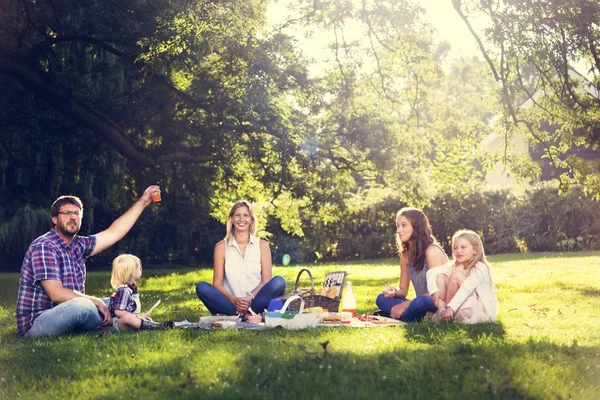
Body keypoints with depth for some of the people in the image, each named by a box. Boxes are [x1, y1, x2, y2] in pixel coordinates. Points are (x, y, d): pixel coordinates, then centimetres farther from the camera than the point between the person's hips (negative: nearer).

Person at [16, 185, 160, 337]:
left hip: (63, 316, 10)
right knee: (83, 307, -32)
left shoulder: (77, 245, 8)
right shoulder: (44, 247, -17)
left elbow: (113, 233, 13)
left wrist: (142, 202, 12)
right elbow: (56, 294, -25)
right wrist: (96, 302, -18)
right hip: (36, 324, -9)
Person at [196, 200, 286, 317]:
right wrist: (234, 300, -17)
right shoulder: (221, 247, 8)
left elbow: (266, 281, 3)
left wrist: (250, 298, -17)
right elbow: (217, 284, 3)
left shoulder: (262, 245, 9)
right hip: (230, 304, 0)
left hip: (255, 303, 0)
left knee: (279, 282, -25)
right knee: (202, 287, -26)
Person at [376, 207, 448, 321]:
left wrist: (406, 304, -22)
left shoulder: (432, 250, -14)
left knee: (421, 301, -38)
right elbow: (403, 290, 11)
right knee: (382, 299, -6)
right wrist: (394, 291, -13)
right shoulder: (405, 254, 8)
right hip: (422, 303, 7)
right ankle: (424, 318, -18)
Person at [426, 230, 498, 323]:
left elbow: (466, 289, -29)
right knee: (440, 276, -4)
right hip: (461, 310, 7)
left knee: (456, 276, -22)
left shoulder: (480, 268, -16)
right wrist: (434, 290, -22)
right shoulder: (454, 265, 4)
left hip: (482, 312, -7)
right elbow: (431, 272, -4)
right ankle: (441, 312, -20)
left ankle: (447, 312, -10)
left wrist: (451, 308, -38)